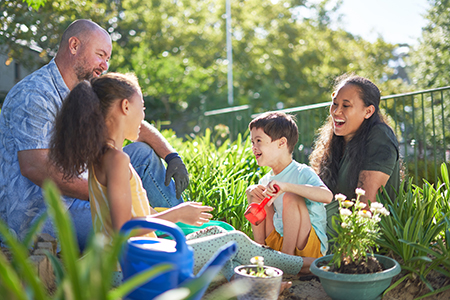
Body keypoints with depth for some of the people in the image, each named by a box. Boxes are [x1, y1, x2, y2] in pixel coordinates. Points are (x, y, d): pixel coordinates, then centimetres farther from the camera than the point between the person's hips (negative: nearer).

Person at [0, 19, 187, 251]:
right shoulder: (34, 95, -17)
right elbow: (34, 167, -27)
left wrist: (172, 156, -2)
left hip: (72, 195, 9)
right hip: (35, 213, -9)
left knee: (143, 154, 5)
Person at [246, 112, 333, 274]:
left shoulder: (302, 173, -16)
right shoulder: (267, 180, 5)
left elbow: (327, 196, -35)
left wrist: (285, 186, -42)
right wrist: (252, 192, -6)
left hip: (310, 246, -6)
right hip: (277, 241, 7)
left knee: (291, 197, -30)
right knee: (256, 193, 2)